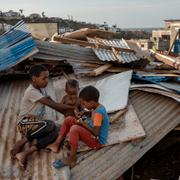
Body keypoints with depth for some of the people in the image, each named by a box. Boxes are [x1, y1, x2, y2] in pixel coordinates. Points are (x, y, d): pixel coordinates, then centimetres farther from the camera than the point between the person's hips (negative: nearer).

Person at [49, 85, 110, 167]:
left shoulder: (99, 112, -26)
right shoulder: (97, 108, 3)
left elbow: (96, 133, -29)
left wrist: (83, 123, -16)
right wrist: (84, 122, -1)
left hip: (97, 141, -10)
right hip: (92, 135, 10)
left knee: (75, 129, -34)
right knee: (68, 119, 4)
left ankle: (72, 159, -22)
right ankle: (57, 144, -2)